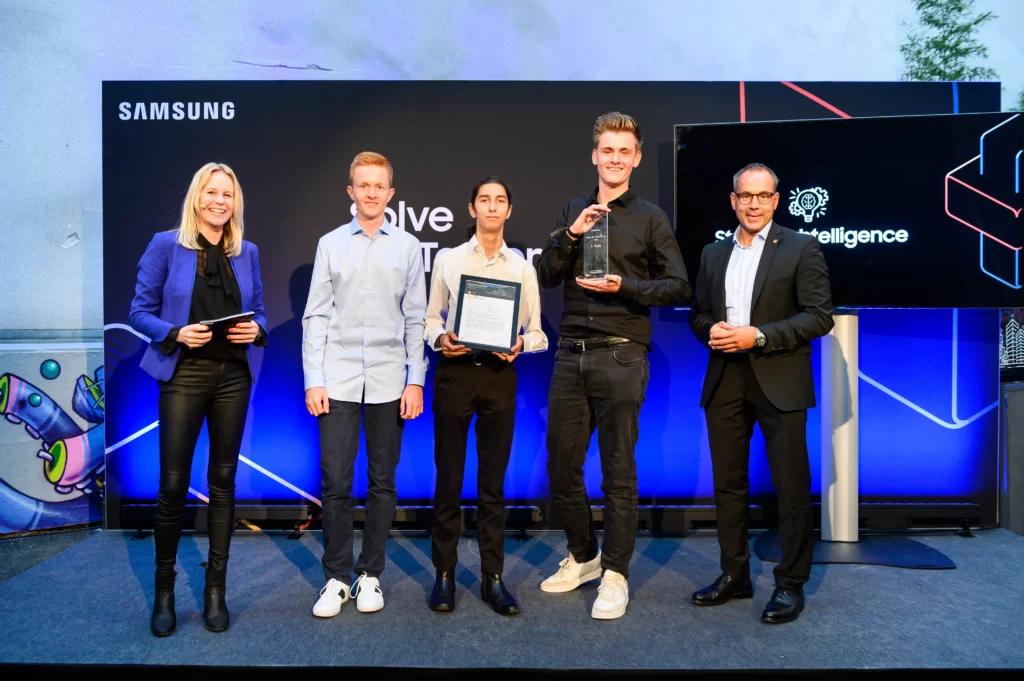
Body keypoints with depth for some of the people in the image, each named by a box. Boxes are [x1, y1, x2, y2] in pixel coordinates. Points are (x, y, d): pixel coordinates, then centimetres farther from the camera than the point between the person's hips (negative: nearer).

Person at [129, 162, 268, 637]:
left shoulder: (247, 253, 10)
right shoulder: (166, 245, 1)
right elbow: (139, 312, 0)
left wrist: (255, 329, -8)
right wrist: (177, 333, -16)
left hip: (233, 376, 3)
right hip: (184, 375, -3)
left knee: (223, 480, 8)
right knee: (173, 483, 0)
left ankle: (215, 589, 20)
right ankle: (164, 589, 20)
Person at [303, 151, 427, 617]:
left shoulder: (407, 247, 6)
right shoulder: (331, 244, 7)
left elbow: (415, 319, 5)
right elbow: (316, 316, 4)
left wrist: (415, 380, -1)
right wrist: (313, 380, -3)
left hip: (389, 381, 0)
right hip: (338, 380, 0)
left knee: (383, 482, 8)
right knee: (335, 482, 1)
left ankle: (370, 575, 22)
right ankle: (336, 578, 17)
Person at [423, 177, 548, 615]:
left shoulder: (523, 267, 7)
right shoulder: (447, 260, 5)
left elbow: (536, 332, 6)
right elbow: (431, 318, 6)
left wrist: (520, 344, -15)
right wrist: (440, 339, -14)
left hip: (500, 375, 1)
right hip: (455, 371, -1)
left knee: (493, 481, 8)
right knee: (448, 477, 4)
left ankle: (492, 577, 18)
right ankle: (444, 573, 18)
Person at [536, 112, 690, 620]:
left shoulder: (650, 217, 4)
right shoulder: (573, 211, 14)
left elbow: (679, 287, 0)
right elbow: (546, 278, 6)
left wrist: (624, 285, -14)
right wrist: (572, 234, -8)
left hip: (620, 357, -4)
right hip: (570, 354, 4)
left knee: (618, 471, 2)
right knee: (561, 465, 10)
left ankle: (615, 573, 17)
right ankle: (582, 556, 30)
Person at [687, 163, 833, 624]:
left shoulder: (801, 248, 0)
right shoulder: (713, 254, 14)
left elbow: (819, 316, -7)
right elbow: (698, 313, 17)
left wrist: (758, 336, -17)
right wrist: (710, 330, -6)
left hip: (778, 381, -4)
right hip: (724, 381, 5)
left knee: (791, 485, 1)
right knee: (727, 483, 10)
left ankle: (791, 584, 16)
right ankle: (734, 575, 24)